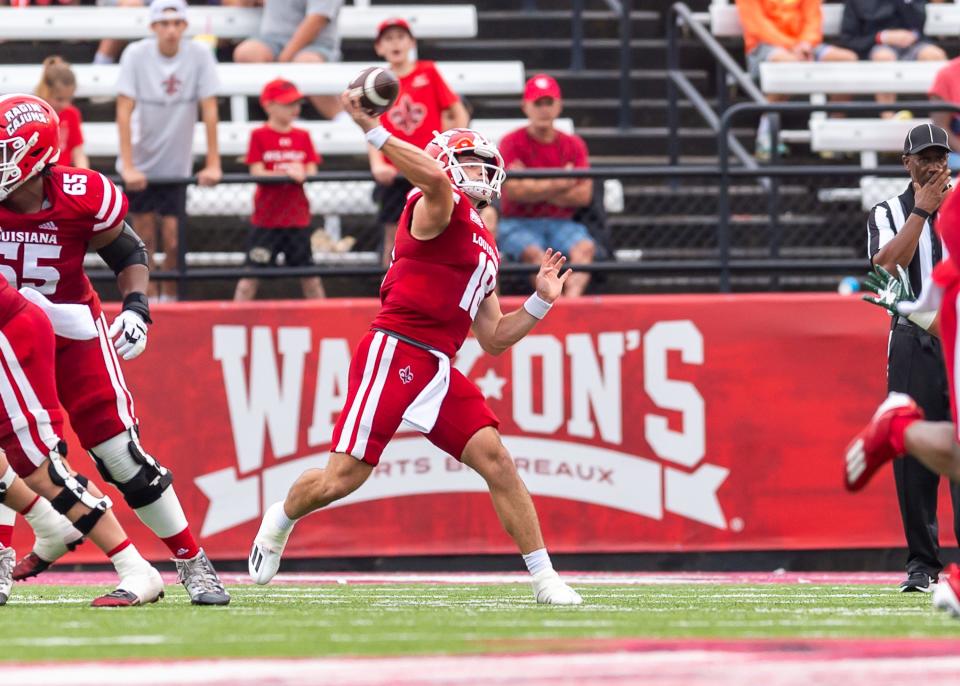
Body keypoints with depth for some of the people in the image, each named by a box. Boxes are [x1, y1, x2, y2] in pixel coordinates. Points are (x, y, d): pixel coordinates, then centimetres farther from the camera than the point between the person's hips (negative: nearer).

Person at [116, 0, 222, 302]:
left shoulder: (199, 55, -11)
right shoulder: (136, 54, -14)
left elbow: (209, 110, -9)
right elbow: (125, 111, -14)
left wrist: (213, 164, -10)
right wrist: (128, 167, -19)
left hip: (176, 164, 0)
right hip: (140, 162, 0)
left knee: (172, 238, -3)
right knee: (145, 237, 3)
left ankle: (170, 299, 16)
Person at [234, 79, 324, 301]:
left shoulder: (303, 136, 8)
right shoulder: (259, 136, -3)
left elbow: (312, 172, 4)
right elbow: (257, 173, -10)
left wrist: (302, 174, -19)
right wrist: (287, 173, -22)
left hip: (298, 217, 4)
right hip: (266, 218, -4)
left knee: (309, 275, 8)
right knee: (251, 274, -5)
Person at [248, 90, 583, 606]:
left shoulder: (484, 248, 24)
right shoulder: (442, 210, -1)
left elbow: (494, 338, 25)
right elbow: (435, 180, -28)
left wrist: (540, 302, 17)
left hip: (438, 369, 8)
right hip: (394, 352, -8)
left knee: (494, 458, -6)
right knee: (344, 477, -5)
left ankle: (544, 579, -4)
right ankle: (282, 520, 27)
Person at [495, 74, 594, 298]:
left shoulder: (573, 145, 11)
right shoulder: (512, 143, 1)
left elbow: (584, 194, 0)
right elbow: (515, 190, -13)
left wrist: (539, 191, -7)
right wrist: (558, 184, -9)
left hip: (561, 223, 3)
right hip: (518, 223, -3)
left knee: (585, 246, -29)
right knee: (534, 252, -35)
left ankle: (573, 295, -53)